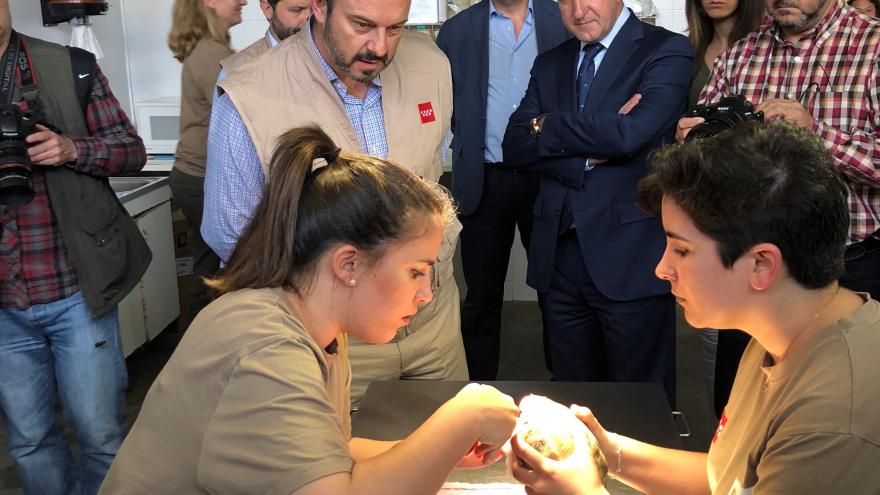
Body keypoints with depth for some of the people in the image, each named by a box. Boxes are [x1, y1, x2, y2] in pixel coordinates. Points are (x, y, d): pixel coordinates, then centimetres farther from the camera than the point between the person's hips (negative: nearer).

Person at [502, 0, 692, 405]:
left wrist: (546, 127, -6)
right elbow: (515, 146, 2)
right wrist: (588, 156, -13)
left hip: (629, 257, -5)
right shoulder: (549, 64, 13)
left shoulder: (667, 51, -4)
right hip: (557, 255, 5)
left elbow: (629, 134, -20)